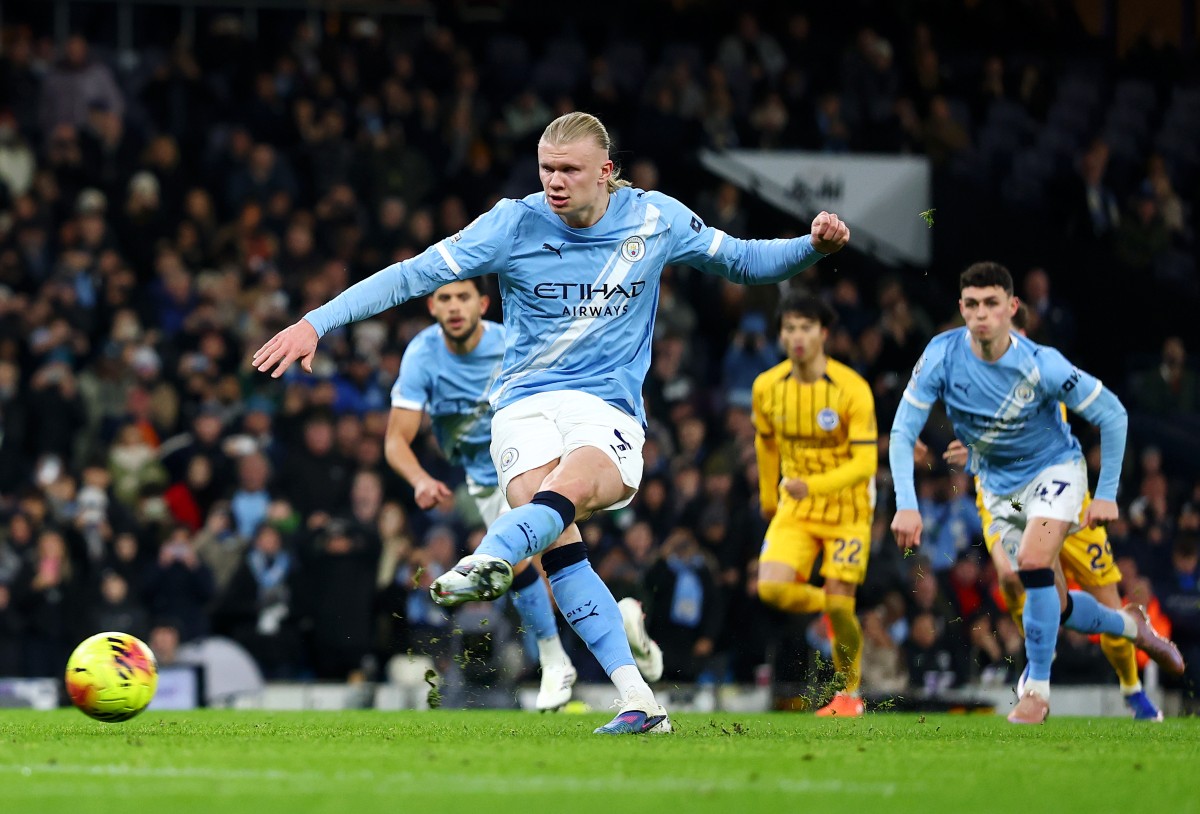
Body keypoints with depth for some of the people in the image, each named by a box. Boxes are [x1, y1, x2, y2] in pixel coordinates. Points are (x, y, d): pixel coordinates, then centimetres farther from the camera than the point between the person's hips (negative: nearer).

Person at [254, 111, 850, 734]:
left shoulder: (654, 219, 5)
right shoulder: (515, 224, 0)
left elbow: (741, 261, 19)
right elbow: (414, 274, -2)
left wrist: (813, 248, 2)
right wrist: (315, 323, -8)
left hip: (609, 411, 0)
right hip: (526, 405, 0)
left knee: (571, 485, -36)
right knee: (556, 542, -25)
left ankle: (490, 559, -64)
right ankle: (637, 699, -27)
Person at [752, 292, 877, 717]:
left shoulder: (852, 390, -18)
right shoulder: (767, 387, -5)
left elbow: (865, 462, -21)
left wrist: (813, 485, -35)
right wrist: (768, 497, 24)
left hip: (847, 510, -3)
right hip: (795, 507, 3)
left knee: (838, 606, -7)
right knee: (771, 587, -18)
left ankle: (849, 693, 16)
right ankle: (823, 603, 16)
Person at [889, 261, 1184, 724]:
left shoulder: (1040, 365, -28)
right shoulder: (941, 356, -22)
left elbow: (1112, 415, -16)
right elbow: (902, 432, -16)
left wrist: (1107, 494, -15)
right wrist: (906, 505, -27)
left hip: (1054, 469, -4)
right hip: (999, 486, 4)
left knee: (1032, 562, -28)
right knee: (1055, 605, 9)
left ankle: (1037, 688, -15)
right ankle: (1130, 625, 39)